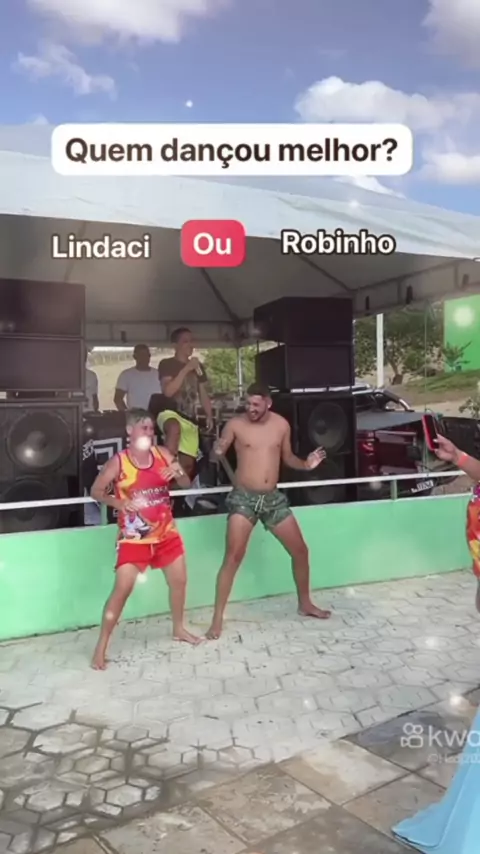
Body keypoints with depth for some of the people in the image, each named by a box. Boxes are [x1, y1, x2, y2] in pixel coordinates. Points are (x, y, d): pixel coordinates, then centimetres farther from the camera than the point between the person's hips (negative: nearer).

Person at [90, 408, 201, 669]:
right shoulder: (118, 462, -14)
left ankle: (178, 628, 38)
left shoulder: (162, 453, -4)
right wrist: (119, 502, -23)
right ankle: (101, 645, 5)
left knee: (179, 581, 15)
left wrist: (179, 473, -20)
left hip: (166, 533, 5)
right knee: (122, 590, -11)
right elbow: (96, 491, -5)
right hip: (133, 537, -5)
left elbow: (186, 485, 3)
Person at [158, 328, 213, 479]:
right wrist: (186, 369, -17)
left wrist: (209, 415, 7)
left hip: (190, 419, 6)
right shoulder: (166, 364, -2)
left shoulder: (198, 366, 15)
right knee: (175, 427, -43)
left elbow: (203, 394, 19)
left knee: (188, 463, 5)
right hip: (170, 413, -6)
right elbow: (168, 391, -16)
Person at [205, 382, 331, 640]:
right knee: (233, 557, -11)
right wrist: (217, 451, -27)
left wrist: (305, 464, -4)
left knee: (300, 551, 11)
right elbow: (216, 455, -3)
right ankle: (217, 619, 0)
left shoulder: (281, 425, 2)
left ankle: (305, 604, 33)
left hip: (273, 498, 4)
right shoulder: (235, 424, -7)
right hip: (243, 498, -4)